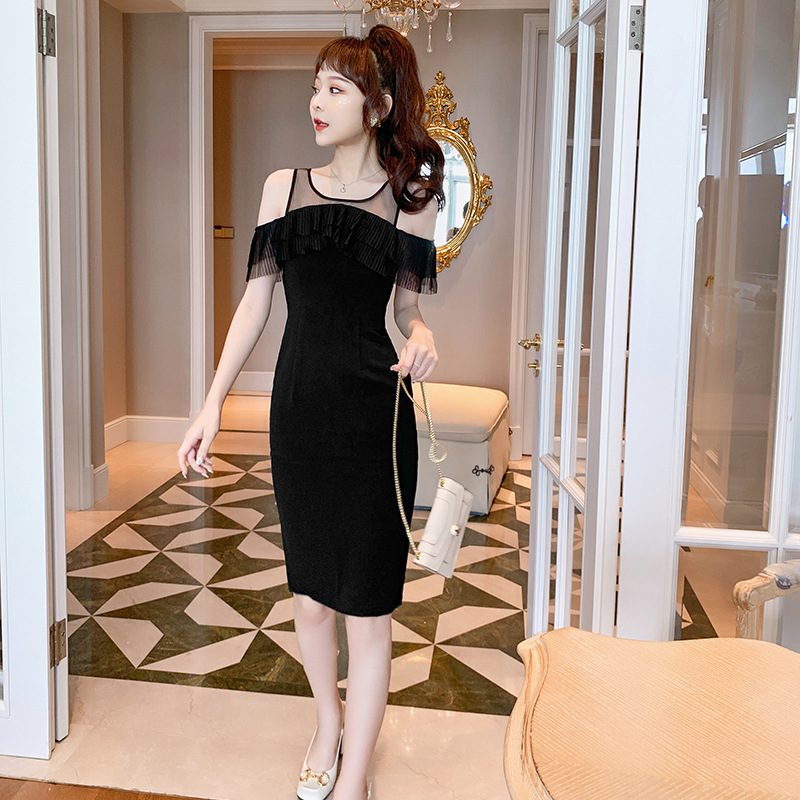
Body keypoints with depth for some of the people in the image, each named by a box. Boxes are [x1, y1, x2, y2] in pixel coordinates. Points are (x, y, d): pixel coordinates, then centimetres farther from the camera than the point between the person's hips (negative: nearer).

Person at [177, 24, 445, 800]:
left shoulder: (409, 198, 2)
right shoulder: (284, 186, 7)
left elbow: (408, 304, 9)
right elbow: (255, 301, 6)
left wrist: (422, 336, -16)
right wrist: (212, 404, 2)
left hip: (374, 412, -2)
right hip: (299, 406, 3)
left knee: (367, 598, 2)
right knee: (309, 589, 12)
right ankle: (328, 723, 38)